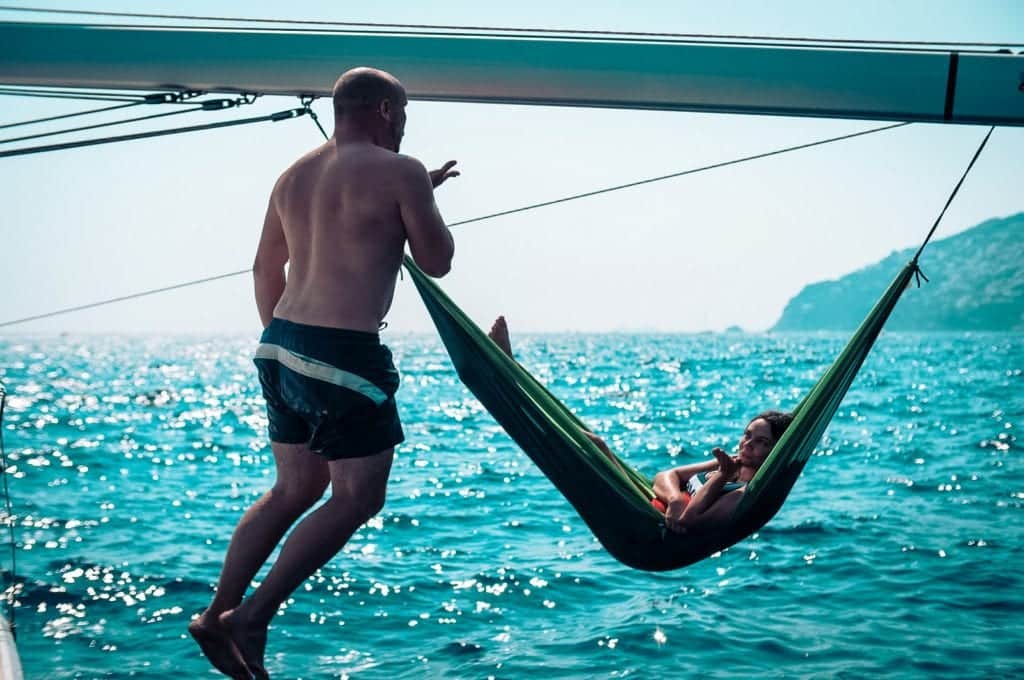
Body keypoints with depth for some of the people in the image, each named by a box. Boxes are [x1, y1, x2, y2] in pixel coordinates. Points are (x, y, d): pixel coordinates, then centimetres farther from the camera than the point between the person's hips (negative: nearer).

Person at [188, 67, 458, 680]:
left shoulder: (294, 177, 14)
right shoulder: (400, 172, -8)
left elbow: (266, 269, 21)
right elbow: (437, 261, 0)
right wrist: (425, 199, 15)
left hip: (282, 346, 8)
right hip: (345, 354, -8)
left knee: (296, 489, 19)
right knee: (358, 497, 3)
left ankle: (217, 614, 17)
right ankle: (251, 617, -1)